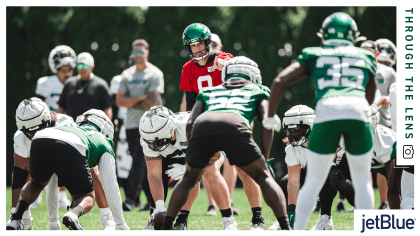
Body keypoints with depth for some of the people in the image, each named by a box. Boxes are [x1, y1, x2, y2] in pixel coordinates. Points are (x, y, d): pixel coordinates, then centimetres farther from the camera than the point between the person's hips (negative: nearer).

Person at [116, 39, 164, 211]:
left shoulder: (155, 74, -5)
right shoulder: (127, 75, 12)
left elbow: (152, 103, -13)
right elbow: (119, 101, 3)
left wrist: (130, 103, -3)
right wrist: (140, 99, -9)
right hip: (131, 125, 6)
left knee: (139, 161, -14)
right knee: (142, 164, 8)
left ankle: (130, 199, -18)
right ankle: (152, 200, 14)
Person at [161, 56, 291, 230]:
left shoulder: (208, 92, 40)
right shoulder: (257, 92, 35)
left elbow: (190, 123, 26)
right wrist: (264, 160, 23)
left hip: (202, 125, 2)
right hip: (235, 125, -2)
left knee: (189, 177, 26)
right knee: (263, 177, 12)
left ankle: (166, 227, 20)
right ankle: (285, 228, -2)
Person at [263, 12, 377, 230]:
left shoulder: (314, 56, 23)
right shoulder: (366, 58, 27)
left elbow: (279, 82, 15)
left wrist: (271, 115, 27)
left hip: (327, 112, -1)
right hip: (358, 113, 1)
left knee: (313, 181, 12)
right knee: (362, 179, 18)